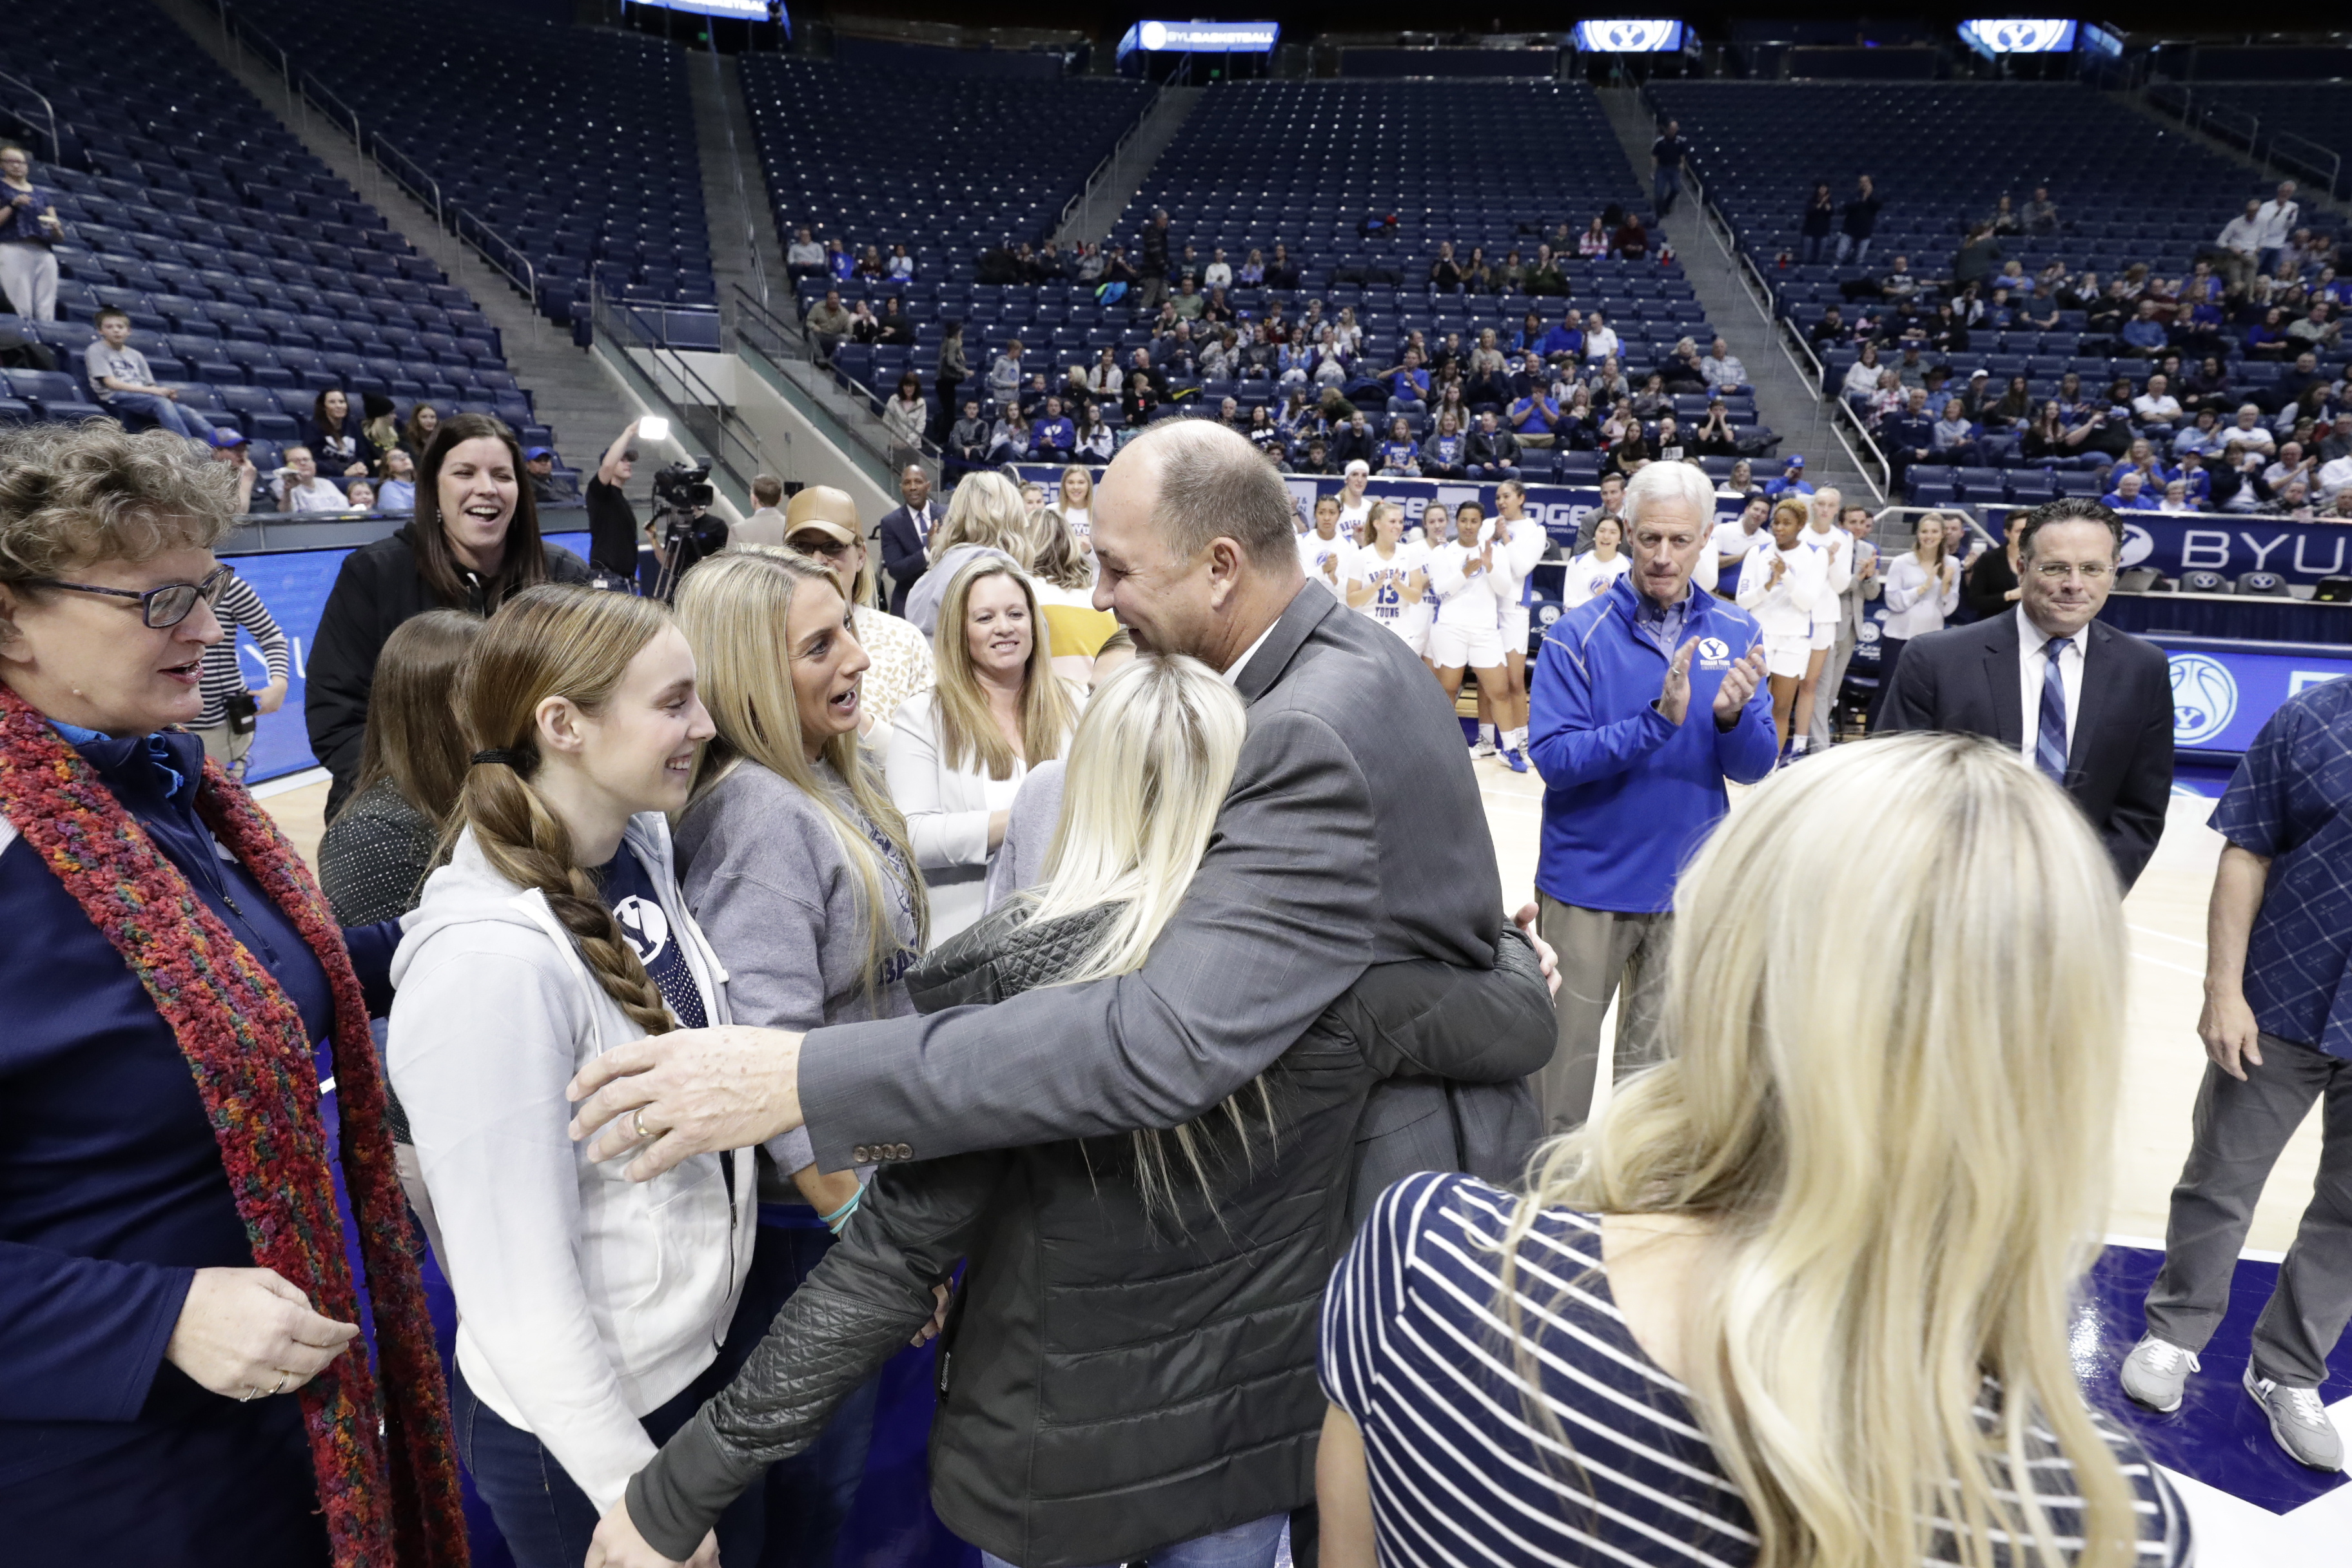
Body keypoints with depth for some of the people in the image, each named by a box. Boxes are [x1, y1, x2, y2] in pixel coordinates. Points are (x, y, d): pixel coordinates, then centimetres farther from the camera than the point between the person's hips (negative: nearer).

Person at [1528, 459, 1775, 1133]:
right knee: (1565, 1052, 9)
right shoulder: (1579, 635, -9)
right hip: (1589, 882, -2)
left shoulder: (1737, 634, 1)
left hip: (1690, 886, 3)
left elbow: (1755, 767, -1)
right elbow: (1553, 756, -18)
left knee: (1658, 1061, 16)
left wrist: (1732, 717, -23)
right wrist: (1658, 722, -29)